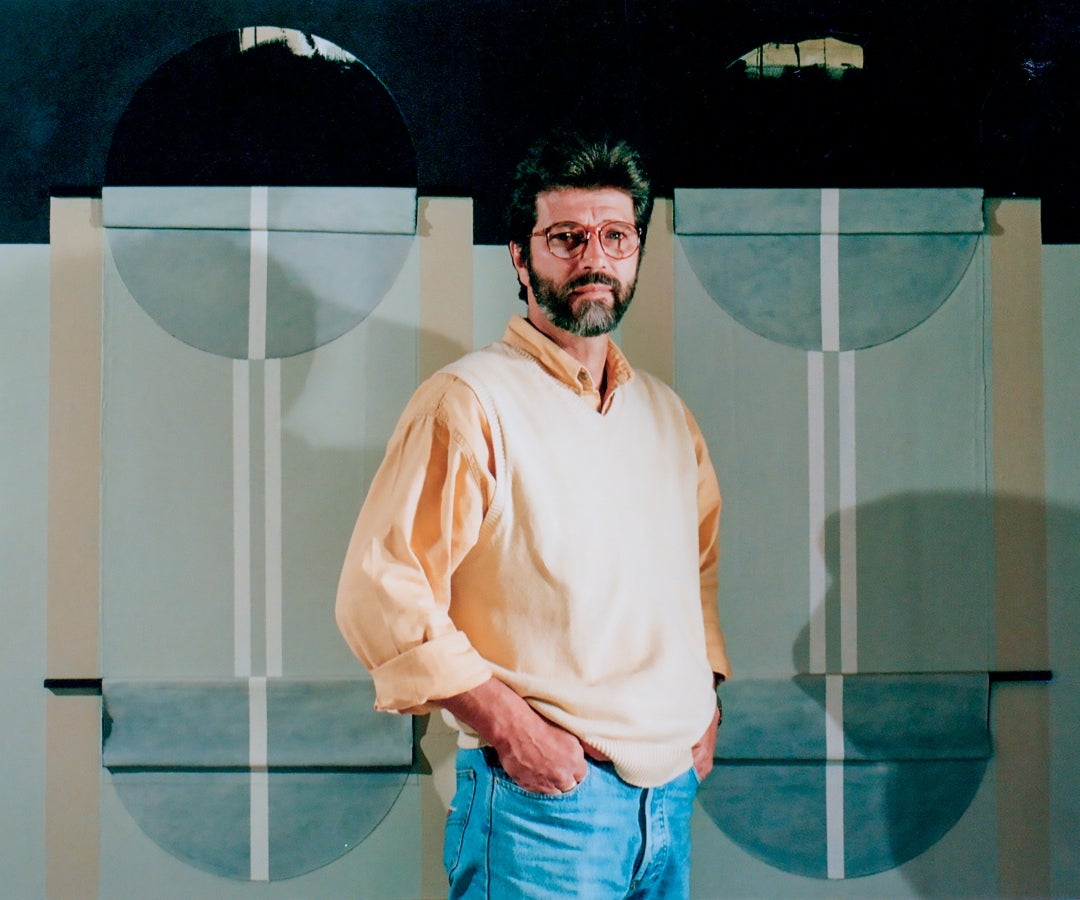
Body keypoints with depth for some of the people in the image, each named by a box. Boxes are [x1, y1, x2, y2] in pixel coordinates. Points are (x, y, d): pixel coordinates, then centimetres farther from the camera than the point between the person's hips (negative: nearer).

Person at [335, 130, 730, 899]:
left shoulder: (667, 414, 12)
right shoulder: (468, 403, -10)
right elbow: (381, 597, -16)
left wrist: (705, 699, 12)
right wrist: (512, 727, -18)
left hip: (672, 796, 7)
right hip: (540, 799, -6)